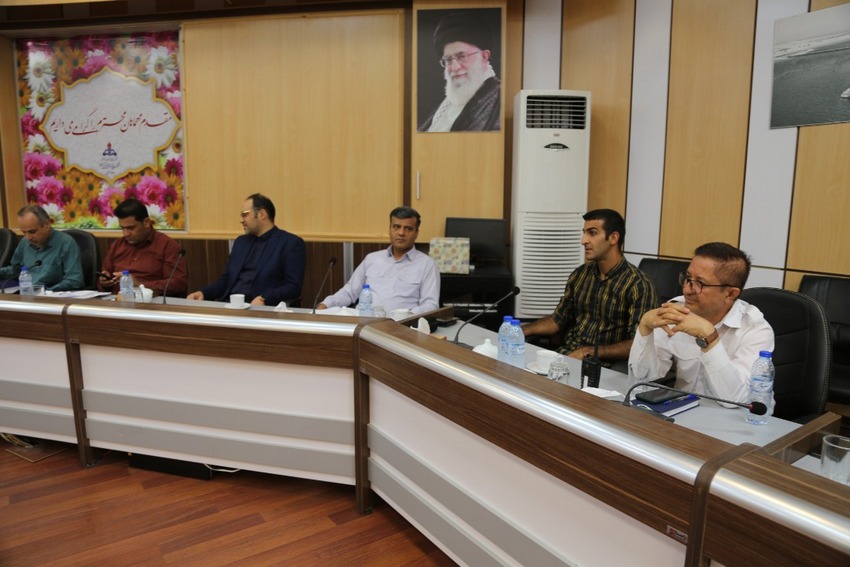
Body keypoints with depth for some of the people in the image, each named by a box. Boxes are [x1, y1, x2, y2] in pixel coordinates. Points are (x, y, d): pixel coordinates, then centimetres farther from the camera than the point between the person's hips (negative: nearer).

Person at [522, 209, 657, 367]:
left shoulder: (638, 285, -10)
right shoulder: (579, 275, 8)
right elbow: (558, 319, 14)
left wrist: (589, 352, -22)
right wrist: (520, 330, -1)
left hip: (604, 365, -5)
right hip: (565, 355, 5)